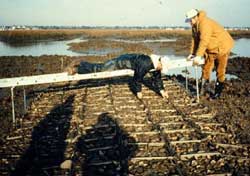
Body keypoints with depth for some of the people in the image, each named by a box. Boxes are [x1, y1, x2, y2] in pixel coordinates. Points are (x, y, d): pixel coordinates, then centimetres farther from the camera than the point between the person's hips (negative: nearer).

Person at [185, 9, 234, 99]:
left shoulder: (204, 23, -28)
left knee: (220, 70, -1)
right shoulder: (195, 26, 1)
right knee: (206, 68, 7)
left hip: (222, 47, -9)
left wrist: (198, 56, -36)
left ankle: (218, 91, 8)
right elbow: (195, 39, 5)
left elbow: (204, 41, -34)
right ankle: (202, 90, 15)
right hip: (211, 48, 9)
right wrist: (192, 53, -2)